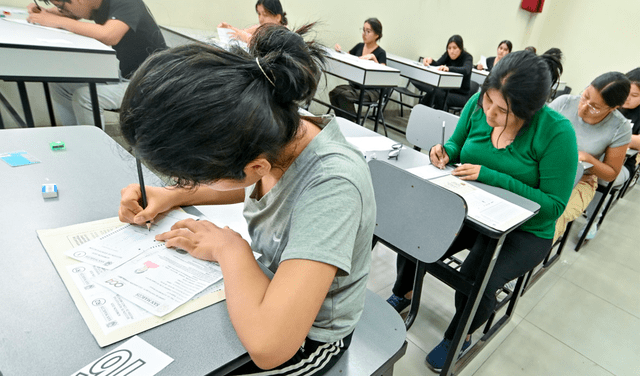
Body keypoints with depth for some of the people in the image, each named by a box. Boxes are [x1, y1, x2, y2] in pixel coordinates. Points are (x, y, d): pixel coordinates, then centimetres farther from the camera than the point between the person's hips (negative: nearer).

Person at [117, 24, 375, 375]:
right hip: (271, 285, 6)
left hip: (307, 336, -5)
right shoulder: (275, 133, -16)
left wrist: (229, 247, -25)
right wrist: (172, 196, -6)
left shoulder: (332, 187, -38)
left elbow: (269, 344, -41)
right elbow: (252, 186, 8)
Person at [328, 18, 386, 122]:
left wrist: (373, 58, -30)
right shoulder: (359, 46, 12)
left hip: (370, 91, -5)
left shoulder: (380, 53, -5)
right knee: (334, 92, -24)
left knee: (344, 95, -32)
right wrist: (339, 51, 1)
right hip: (354, 85, 6)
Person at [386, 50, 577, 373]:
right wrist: (446, 152, -17)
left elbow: (554, 204, -18)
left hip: (523, 231, -3)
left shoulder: (557, 132, -21)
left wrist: (491, 176, -27)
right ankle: (403, 294, 21)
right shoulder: (478, 104, -9)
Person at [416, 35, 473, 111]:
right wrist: (430, 61, -35)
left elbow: (465, 70, -32)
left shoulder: (467, 57, -10)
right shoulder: (448, 54, 5)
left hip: (462, 95, -5)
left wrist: (448, 68, -51)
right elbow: (437, 64, -11)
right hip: (448, 89, 5)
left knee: (437, 94, -33)